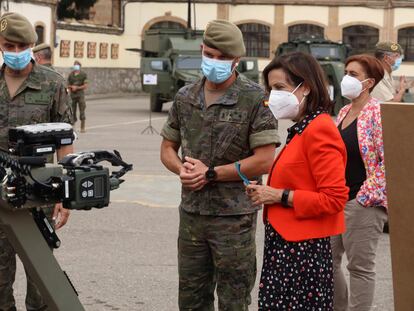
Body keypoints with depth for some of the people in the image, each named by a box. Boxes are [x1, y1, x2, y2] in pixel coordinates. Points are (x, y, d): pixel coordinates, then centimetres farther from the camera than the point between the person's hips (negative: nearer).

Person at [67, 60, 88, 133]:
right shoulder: (70, 75, 11)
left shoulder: (83, 74, 2)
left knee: (82, 111, -5)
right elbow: (68, 85, 14)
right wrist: (72, 87, -7)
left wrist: (77, 87, -11)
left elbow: (85, 86, -2)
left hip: (80, 94, -3)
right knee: (73, 111, 3)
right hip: (72, 95, 3)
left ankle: (82, 127, 0)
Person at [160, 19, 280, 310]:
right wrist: (182, 169, -7)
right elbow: (168, 147, 16)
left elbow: (264, 160, -15)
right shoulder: (185, 98, 8)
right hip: (191, 213, 5)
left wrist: (211, 174, -14)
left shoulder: (255, 99, -10)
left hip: (233, 218, -5)